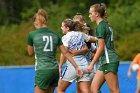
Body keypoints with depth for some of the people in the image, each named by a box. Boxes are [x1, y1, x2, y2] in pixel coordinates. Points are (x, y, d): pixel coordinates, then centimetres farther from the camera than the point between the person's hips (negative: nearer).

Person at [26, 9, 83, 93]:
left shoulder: (32, 35, -1)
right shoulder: (55, 35, 11)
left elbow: (30, 53, 13)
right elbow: (66, 53, 10)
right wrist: (76, 67, 13)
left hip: (42, 71, -6)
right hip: (55, 70, 6)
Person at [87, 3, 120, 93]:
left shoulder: (101, 26, -10)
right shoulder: (106, 25, 19)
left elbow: (101, 47, -15)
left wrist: (92, 64, -15)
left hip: (109, 61, -10)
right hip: (105, 62, 10)